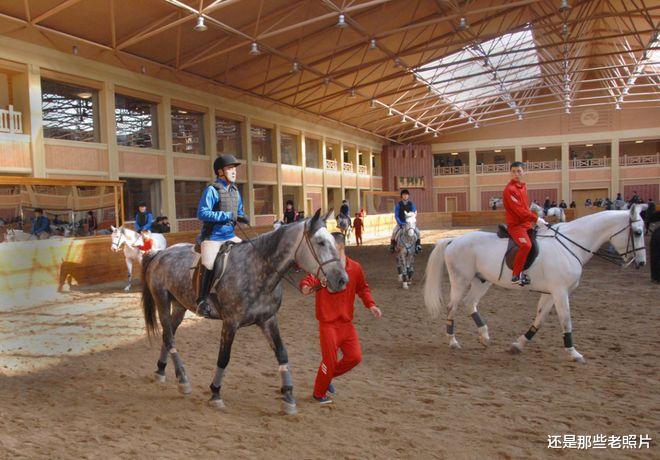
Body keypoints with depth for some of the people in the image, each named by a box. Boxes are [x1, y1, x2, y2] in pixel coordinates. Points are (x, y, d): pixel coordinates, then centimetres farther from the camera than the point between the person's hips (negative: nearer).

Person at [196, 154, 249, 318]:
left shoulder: (235, 190, 10)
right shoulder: (211, 190, -12)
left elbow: (239, 212, 22)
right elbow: (202, 213, -20)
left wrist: (242, 218, -3)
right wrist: (227, 216, -24)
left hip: (230, 236, 7)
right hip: (212, 237, -7)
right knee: (208, 266, -19)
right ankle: (202, 301, -4)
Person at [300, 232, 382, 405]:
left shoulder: (355, 267, 2)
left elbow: (362, 288, 16)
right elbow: (311, 279, -28)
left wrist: (370, 304, 2)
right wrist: (306, 286, -50)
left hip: (347, 323, 4)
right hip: (328, 323, -4)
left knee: (355, 357, 5)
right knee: (330, 360, -2)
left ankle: (329, 375, 32)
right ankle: (319, 393, 24)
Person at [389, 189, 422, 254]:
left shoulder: (412, 204, 2)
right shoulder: (398, 205, -2)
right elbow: (396, 215, -5)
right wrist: (400, 223, -19)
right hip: (400, 223, -1)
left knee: (417, 231, -20)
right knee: (394, 232, -25)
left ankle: (418, 246, -4)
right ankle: (392, 245, -8)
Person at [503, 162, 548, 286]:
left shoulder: (523, 186, 14)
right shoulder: (510, 189, -14)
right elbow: (519, 210, -20)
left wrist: (534, 219, 10)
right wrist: (536, 219, -19)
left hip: (527, 223, 10)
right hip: (516, 225, -10)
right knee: (526, 245, -31)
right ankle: (516, 275, -23)